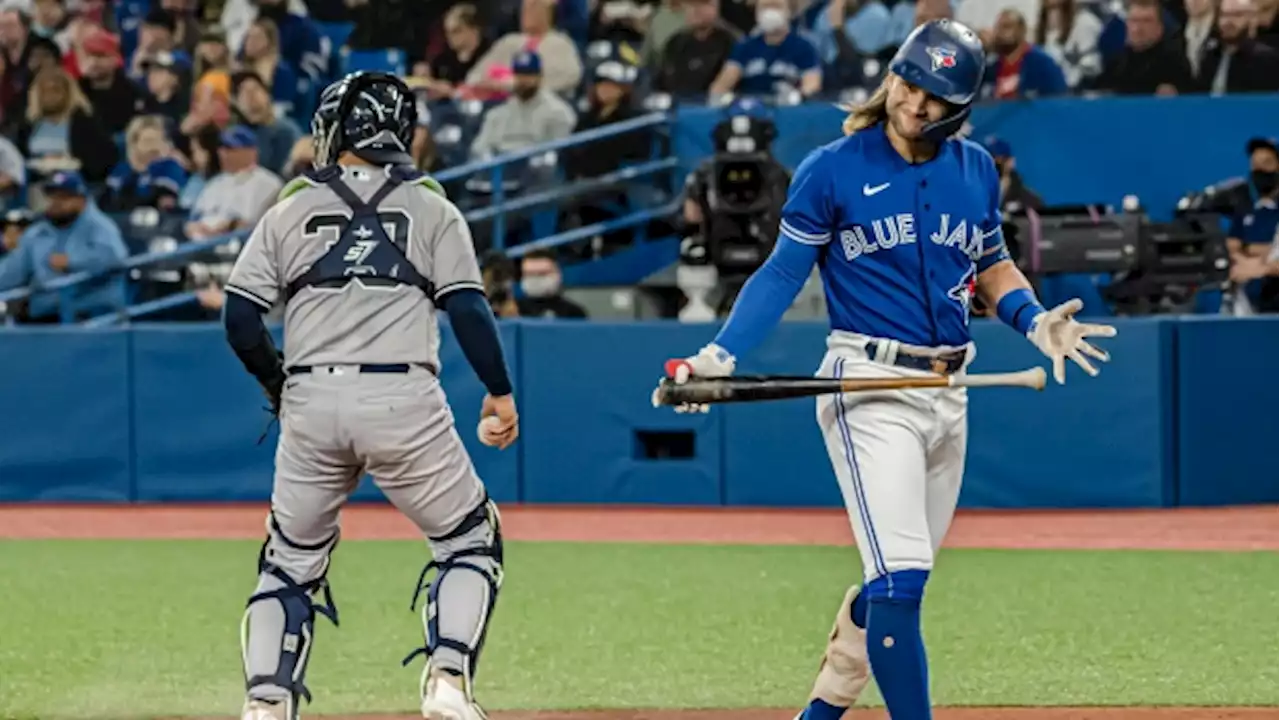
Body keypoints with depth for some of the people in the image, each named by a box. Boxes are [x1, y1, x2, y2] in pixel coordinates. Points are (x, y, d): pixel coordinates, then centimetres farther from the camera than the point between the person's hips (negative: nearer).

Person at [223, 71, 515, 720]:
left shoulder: (291, 210, 10)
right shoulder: (431, 208, 8)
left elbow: (239, 319, 7)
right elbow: (468, 308, -1)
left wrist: (277, 385, 22)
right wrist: (500, 392, 6)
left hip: (310, 404, 2)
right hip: (404, 400, -2)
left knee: (291, 560, 17)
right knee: (470, 540, 14)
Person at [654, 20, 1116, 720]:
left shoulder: (976, 170, 9)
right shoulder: (832, 168, -6)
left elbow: (992, 266, 21)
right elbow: (783, 271, -4)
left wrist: (1036, 321, 1)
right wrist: (720, 356, -16)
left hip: (947, 394, 6)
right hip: (869, 391, -6)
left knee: (898, 579, 13)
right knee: (900, 576, -17)